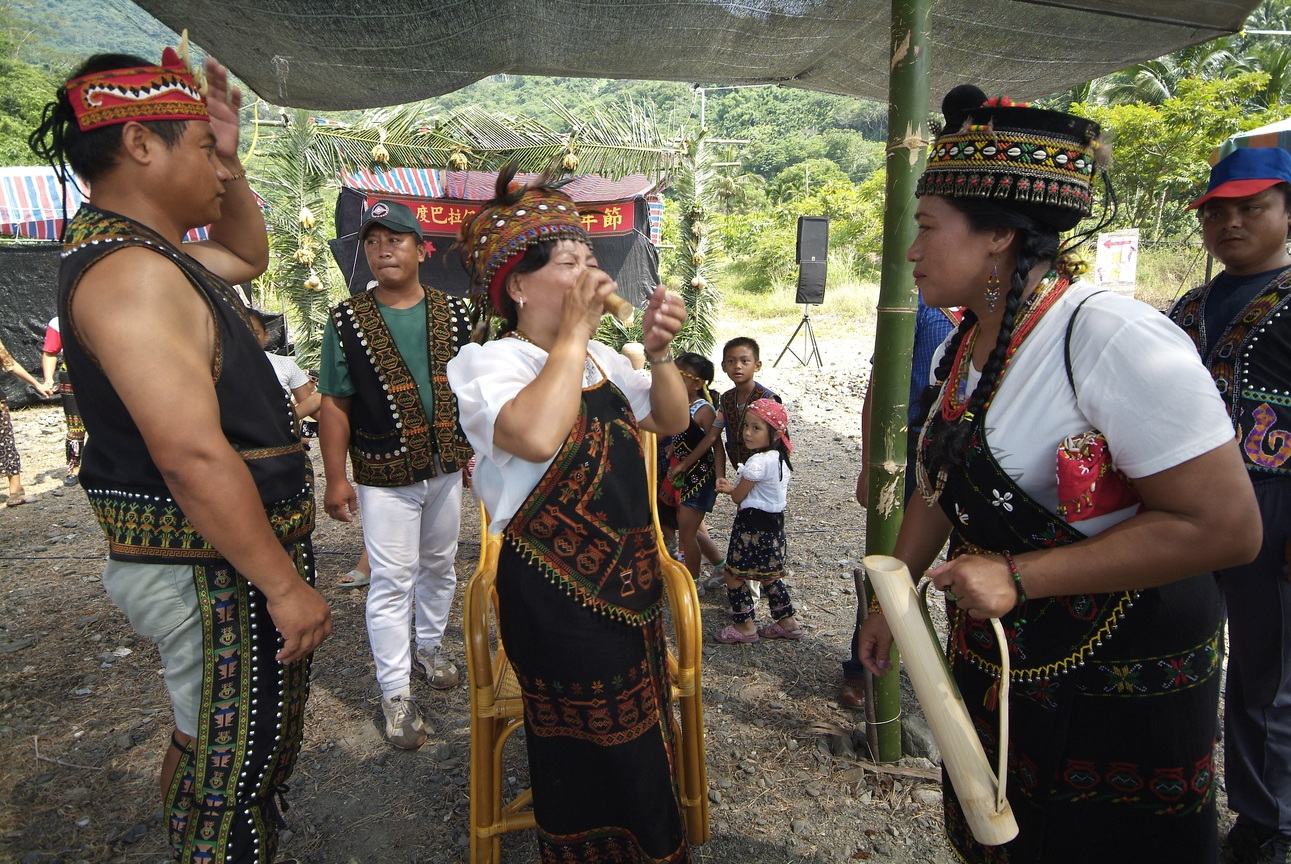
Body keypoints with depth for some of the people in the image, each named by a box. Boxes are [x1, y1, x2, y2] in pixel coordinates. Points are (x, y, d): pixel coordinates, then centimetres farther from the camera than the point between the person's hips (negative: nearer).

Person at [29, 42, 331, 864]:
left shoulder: (150, 255, 11)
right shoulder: (131, 271, -21)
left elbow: (250, 255, 29)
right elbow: (194, 458, -29)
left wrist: (231, 159, 15)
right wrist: (284, 586, -23)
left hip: (208, 559, 11)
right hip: (215, 568, -11)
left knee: (210, 749, 27)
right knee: (236, 773, 5)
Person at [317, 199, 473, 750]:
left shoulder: (454, 314, 2)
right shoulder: (347, 321, -5)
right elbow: (335, 404, -4)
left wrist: (479, 451, 5)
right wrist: (336, 479, -7)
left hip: (445, 469, 3)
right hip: (384, 477, -3)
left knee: (439, 565, 18)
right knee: (391, 580, 2)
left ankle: (429, 646, 41)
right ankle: (396, 692, 15)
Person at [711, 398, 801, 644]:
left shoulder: (757, 462, -24)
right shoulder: (780, 458, 5)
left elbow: (738, 496, -14)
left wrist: (730, 489, 8)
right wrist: (733, 487, 7)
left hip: (752, 526, -9)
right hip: (774, 522, 10)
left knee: (733, 574, 5)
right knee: (769, 576, 22)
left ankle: (745, 626, 15)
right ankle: (787, 621, 31)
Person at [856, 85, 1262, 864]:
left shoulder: (1113, 339, -25)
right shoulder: (964, 345, 0)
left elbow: (1225, 526, -25)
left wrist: (1019, 578, -27)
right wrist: (891, 597, 11)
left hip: (1119, 686, -7)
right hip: (993, 659, 7)